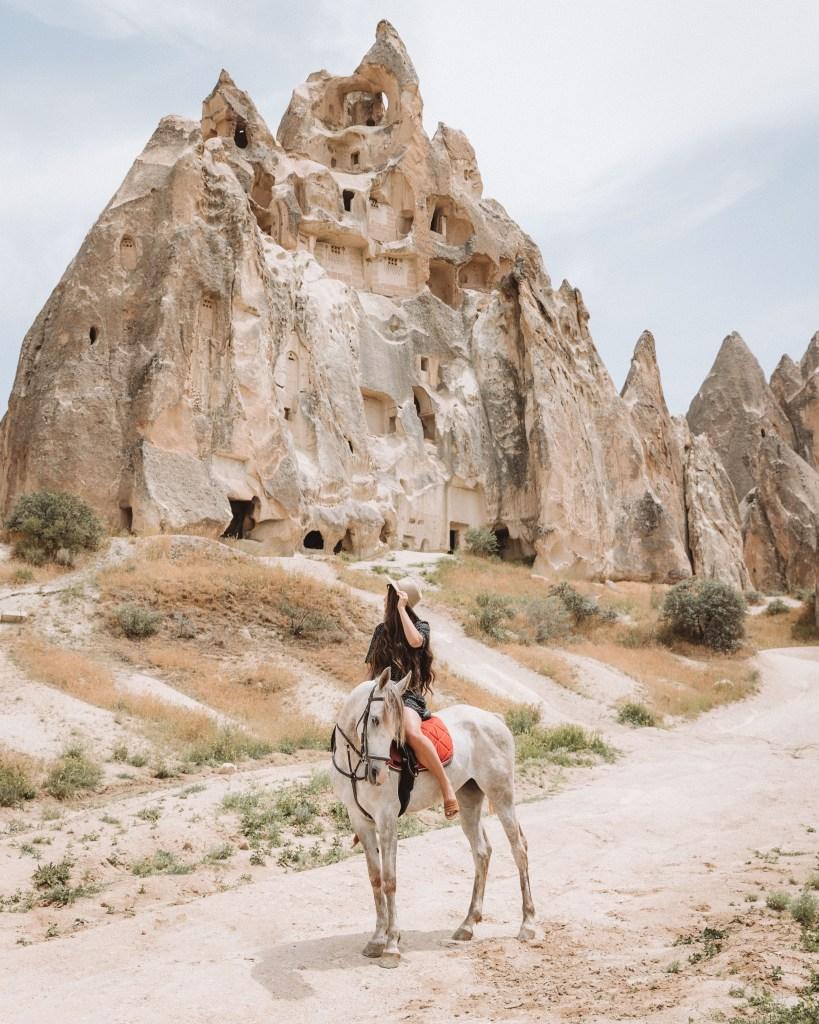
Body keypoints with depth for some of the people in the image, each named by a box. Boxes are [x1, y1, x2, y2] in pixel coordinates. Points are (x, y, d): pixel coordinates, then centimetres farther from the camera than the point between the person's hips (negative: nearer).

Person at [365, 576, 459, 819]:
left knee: (412, 734, -37)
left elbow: (415, 641, -21)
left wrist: (401, 609, -13)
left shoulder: (421, 626, 4)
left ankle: (446, 786, -23)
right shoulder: (381, 630, 18)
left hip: (408, 697, -6)